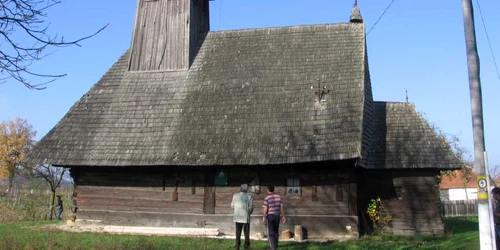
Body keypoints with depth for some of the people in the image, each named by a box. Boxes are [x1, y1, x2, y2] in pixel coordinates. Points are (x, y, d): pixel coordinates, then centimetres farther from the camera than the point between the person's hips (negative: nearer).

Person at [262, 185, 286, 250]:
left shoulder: (267, 198, -12)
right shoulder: (279, 197, 3)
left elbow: (265, 209, -14)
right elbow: (282, 207, 2)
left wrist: (264, 218, -10)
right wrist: (283, 216, 6)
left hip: (269, 216, -5)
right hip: (277, 216, 5)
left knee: (271, 233, -1)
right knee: (276, 231, 20)